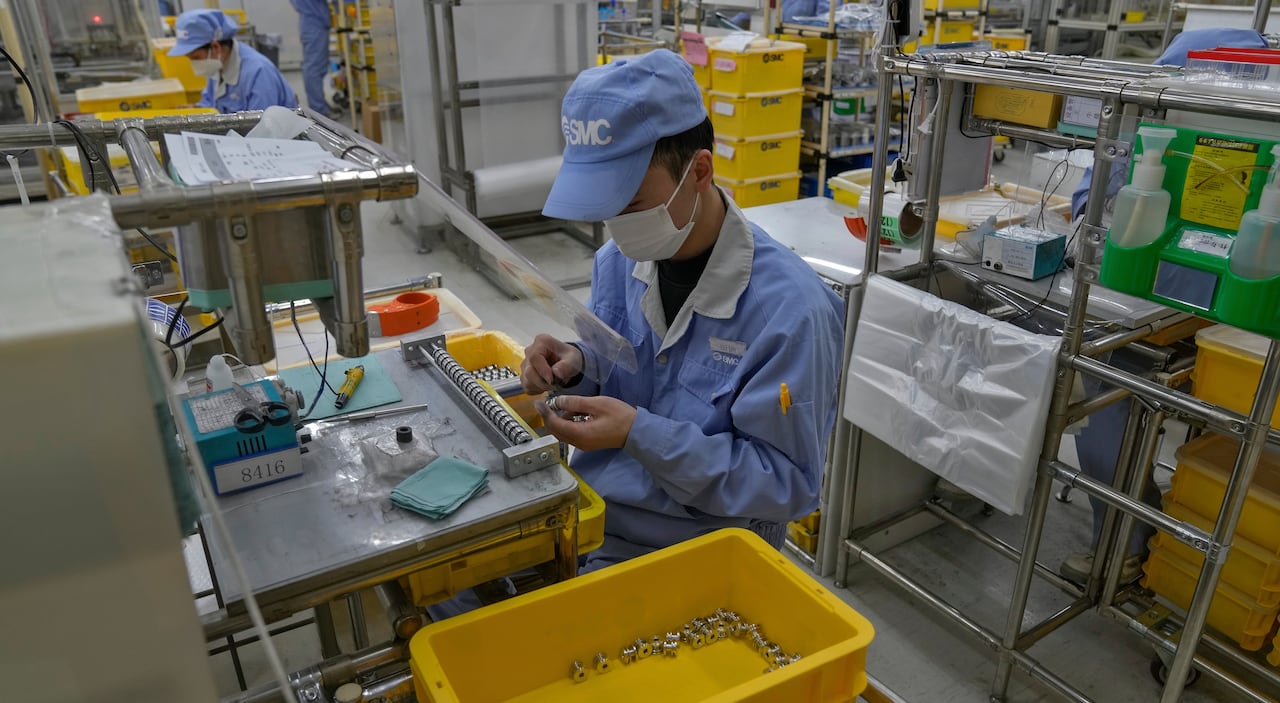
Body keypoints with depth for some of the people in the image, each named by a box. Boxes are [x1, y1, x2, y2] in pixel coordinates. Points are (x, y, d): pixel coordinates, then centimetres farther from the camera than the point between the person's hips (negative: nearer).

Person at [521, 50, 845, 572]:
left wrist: (640, 433, -27)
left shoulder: (789, 309, -22)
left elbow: (785, 483, -18)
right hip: (584, 514, 6)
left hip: (695, 550, -6)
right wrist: (575, 367, -11)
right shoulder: (617, 260, -1)